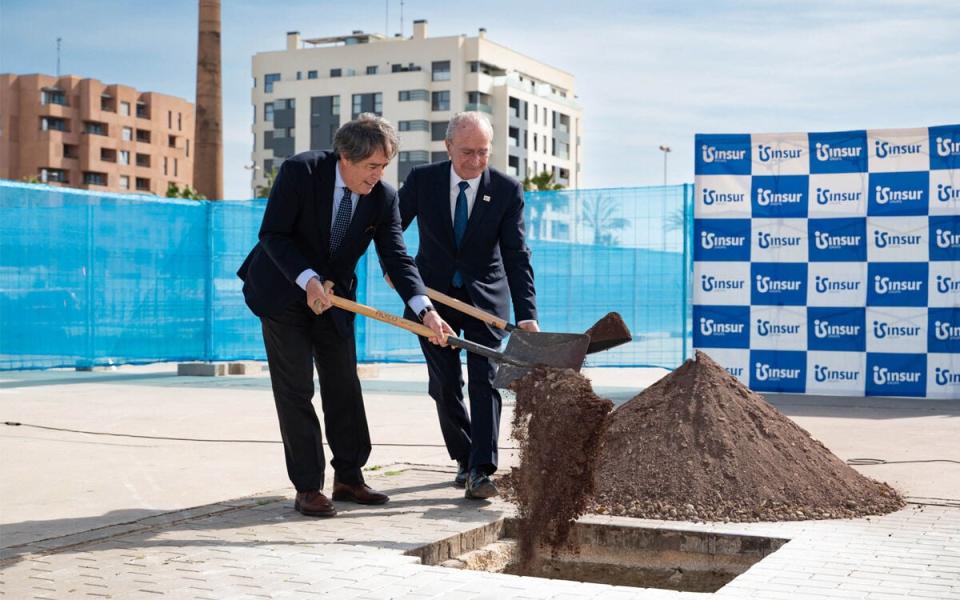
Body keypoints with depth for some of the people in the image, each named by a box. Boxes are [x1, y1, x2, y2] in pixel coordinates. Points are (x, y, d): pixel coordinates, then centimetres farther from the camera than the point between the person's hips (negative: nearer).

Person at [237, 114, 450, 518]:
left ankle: (348, 478, 21)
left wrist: (424, 309, -31)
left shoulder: (383, 197, -11)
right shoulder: (299, 171, -22)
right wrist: (308, 280, -33)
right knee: (296, 390, -4)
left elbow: (396, 257, -16)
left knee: (344, 386, 8)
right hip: (283, 292, -4)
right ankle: (307, 488, 2)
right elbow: (272, 234, -21)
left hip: (333, 296, 4)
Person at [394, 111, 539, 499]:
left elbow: (516, 256, -15)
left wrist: (526, 316, -25)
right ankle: (464, 459, 22)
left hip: (485, 297, -1)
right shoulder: (422, 180, -9)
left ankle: (481, 471, -12)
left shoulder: (507, 190, -12)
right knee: (444, 385, 5)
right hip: (433, 296, 2)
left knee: (484, 380, -11)